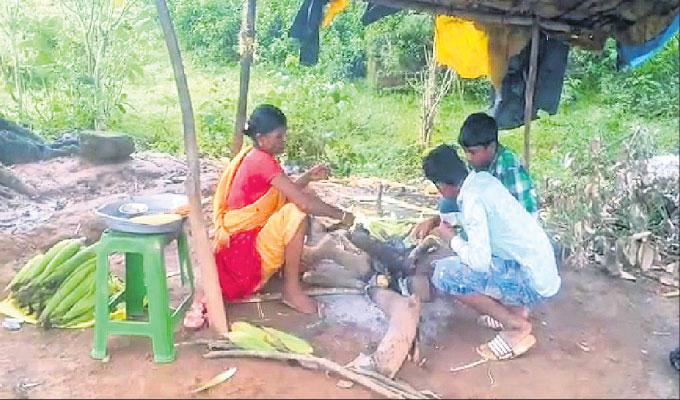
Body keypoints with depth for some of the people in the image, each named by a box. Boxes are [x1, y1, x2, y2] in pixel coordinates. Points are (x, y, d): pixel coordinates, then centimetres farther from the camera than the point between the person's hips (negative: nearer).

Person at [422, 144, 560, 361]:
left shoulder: (472, 199, -20)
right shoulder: (483, 178, 5)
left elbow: (480, 261, -26)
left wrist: (452, 239, -8)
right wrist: (434, 221, 22)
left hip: (532, 282, -9)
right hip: (543, 270, 9)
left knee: (444, 273, -14)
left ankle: (516, 326, -3)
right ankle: (515, 308, 18)